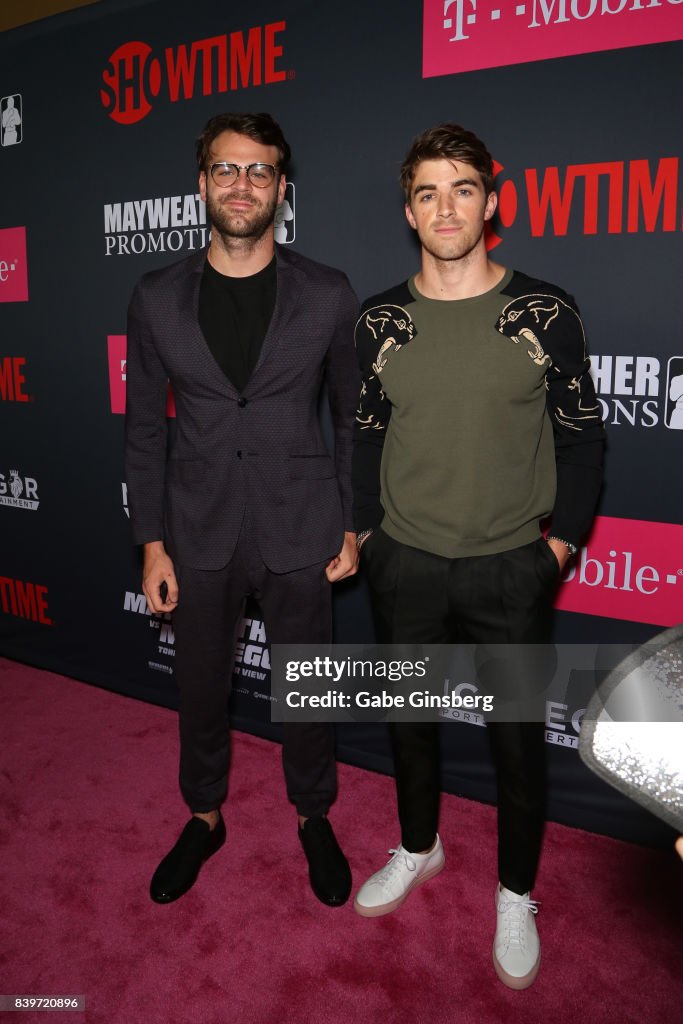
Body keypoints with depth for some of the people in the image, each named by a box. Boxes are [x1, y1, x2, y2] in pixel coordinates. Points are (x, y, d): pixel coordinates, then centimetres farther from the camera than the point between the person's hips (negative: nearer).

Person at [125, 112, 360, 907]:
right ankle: (203, 817, 43)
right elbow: (144, 428, 3)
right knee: (199, 687, 17)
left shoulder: (328, 295, -5)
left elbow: (353, 416, 2)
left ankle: (313, 816, 40)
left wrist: (352, 528, 0)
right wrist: (152, 542, 0)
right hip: (200, 535, 2)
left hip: (300, 535, -1)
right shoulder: (157, 298, -1)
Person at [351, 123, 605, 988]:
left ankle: (515, 893, 35)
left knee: (516, 734, 11)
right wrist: (365, 529, 6)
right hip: (404, 563, 3)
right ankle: (418, 848, 45)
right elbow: (367, 434, 8)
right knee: (408, 714, 18)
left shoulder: (544, 313, -6)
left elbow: (581, 435, -1)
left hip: (511, 567, -2)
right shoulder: (379, 320, 1)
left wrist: (563, 536, -3)